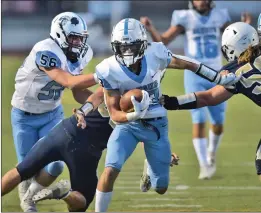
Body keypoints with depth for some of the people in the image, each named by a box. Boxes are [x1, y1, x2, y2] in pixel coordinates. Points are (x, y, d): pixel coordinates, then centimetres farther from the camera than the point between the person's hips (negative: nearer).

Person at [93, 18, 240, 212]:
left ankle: (150, 169, 45)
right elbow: (114, 113, -19)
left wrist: (221, 79, 6)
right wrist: (134, 115, -42)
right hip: (127, 123, -2)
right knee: (111, 171, -25)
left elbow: (185, 64, -1)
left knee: (160, 188, 9)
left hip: (156, 124, 2)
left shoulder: (154, 54, -19)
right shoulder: (110, 71, -22)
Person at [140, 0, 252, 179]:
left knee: (218, 124, 6)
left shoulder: (219, 17, 3)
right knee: (199, 121, -12)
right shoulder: (185, 18, -4)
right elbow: (163, 41, -4)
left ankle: (211, 153, 36)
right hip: (194, 77, -2)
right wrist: (150, 28, -21)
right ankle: (204, 165, -8)